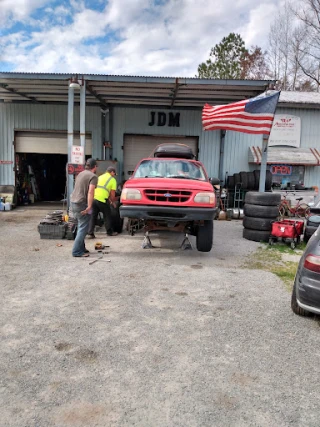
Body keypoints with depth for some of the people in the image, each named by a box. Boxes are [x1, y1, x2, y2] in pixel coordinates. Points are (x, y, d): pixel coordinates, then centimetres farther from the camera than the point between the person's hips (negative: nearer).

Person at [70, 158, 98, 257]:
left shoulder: (81, 173, 16)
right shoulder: (93, 176, -10)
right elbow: (90, 192, -21)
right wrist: (89, 206, -24)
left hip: (73, 201, 9)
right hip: (81, 204, -9)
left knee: (81, 227, 18)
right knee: (83, 228, -3)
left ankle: (81, 248, 25)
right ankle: (77, 251, -4)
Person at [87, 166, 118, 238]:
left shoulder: (100, 177, 25)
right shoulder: (113, 180, 5)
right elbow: (112, 194, 3)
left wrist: (109, 199, 37)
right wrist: (113, 202, 20)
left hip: (93, 198, 6)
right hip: (102, 199, -5)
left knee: (93, 216, 12)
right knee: (107, 216, 12)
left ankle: (90, 233, 9)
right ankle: (110, 232, 24)